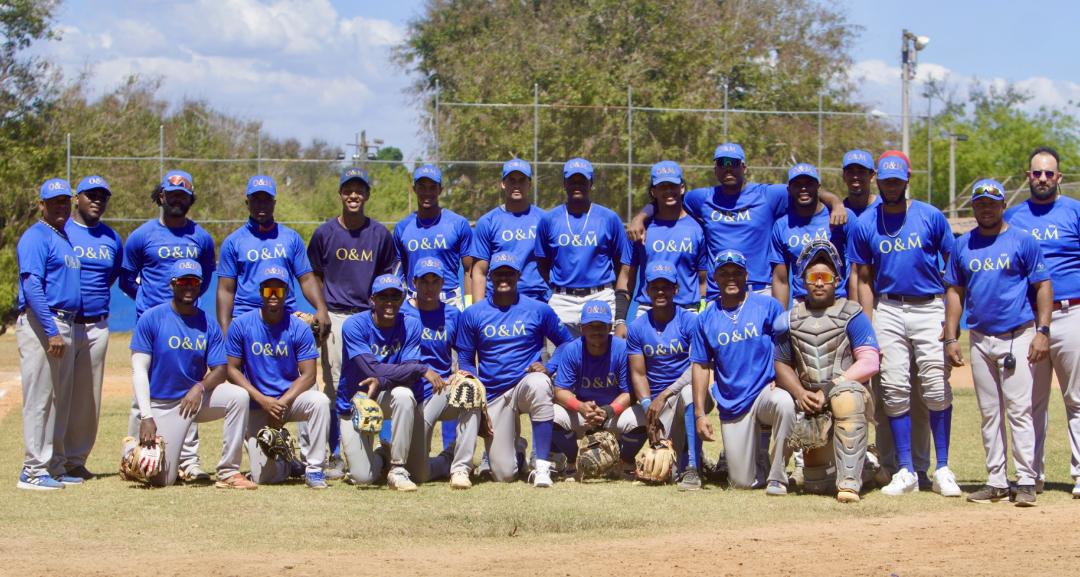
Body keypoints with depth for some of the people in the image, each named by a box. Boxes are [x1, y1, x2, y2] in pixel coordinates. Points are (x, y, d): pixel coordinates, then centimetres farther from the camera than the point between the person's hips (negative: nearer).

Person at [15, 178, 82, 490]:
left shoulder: (65, 238, 19)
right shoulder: (36, 237, -9)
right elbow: (31, 285, -18)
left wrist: (62, 329, 12)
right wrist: (51, 332, -24)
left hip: (65, 324, 9)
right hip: (40, 324, -9)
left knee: (60, 401, 12)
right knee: (39, 399, -8)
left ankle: (55, 467, 18)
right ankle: (33, 471, -6)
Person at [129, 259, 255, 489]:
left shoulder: (209, 324, 2)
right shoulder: (151, 319, -8)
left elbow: (220, 371, -1)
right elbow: (139, 369, -11)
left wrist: (200, 388, -24)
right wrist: (146, 417, -20)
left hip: (197, 396, 3)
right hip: (162, 404, -3)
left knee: (239, 396, -26)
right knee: (161, 480, -11)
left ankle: (228, 473, -20)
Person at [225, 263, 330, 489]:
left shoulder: (299, 328, -6)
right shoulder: (241, 325, -5)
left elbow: (308, 375, -8)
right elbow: (232, 370, -4)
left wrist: (282, 404, -20)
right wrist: (263, 400, -16)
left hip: (291, 399, 0)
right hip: (256, 405, 0)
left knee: (320, 401, -34)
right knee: (263, 477, -12)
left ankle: (314, 468, -19)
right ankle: (285, 458, 27)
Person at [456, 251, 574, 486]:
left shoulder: (539, 310, 2)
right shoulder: (472, 314, 5)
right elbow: (465, 362, 9)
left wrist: (548, 368, -11)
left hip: (526, 383, -1)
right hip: (493, 395, 1)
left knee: (538, 384, -42)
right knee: (503, 474, -9)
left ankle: (542, 467, -34)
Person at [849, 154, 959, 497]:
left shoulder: (931, 217, 1)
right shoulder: (865, 224, 6)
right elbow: (864, 279, 9)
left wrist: (952, 318, -3)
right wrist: (868, 329, 1)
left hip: (929, 308, -2)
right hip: (888, 311, 2)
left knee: (937, 388, -7)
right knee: (895, 390, -2)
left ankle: (943, 470, 1)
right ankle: (906, 471, 4)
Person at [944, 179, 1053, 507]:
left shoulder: (1022, 241, 0)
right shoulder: (963, 246, 11)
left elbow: (1043, 286, -2)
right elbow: (955, 292, 14)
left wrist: (1042, 331, -12)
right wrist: (950, 338, 6)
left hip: (1018, 337, -4)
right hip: (980, 340, 4)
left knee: (1019, 409, -10)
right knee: (989, 414, 7)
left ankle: (1026, 482, -9)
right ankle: (996, 482, 12)